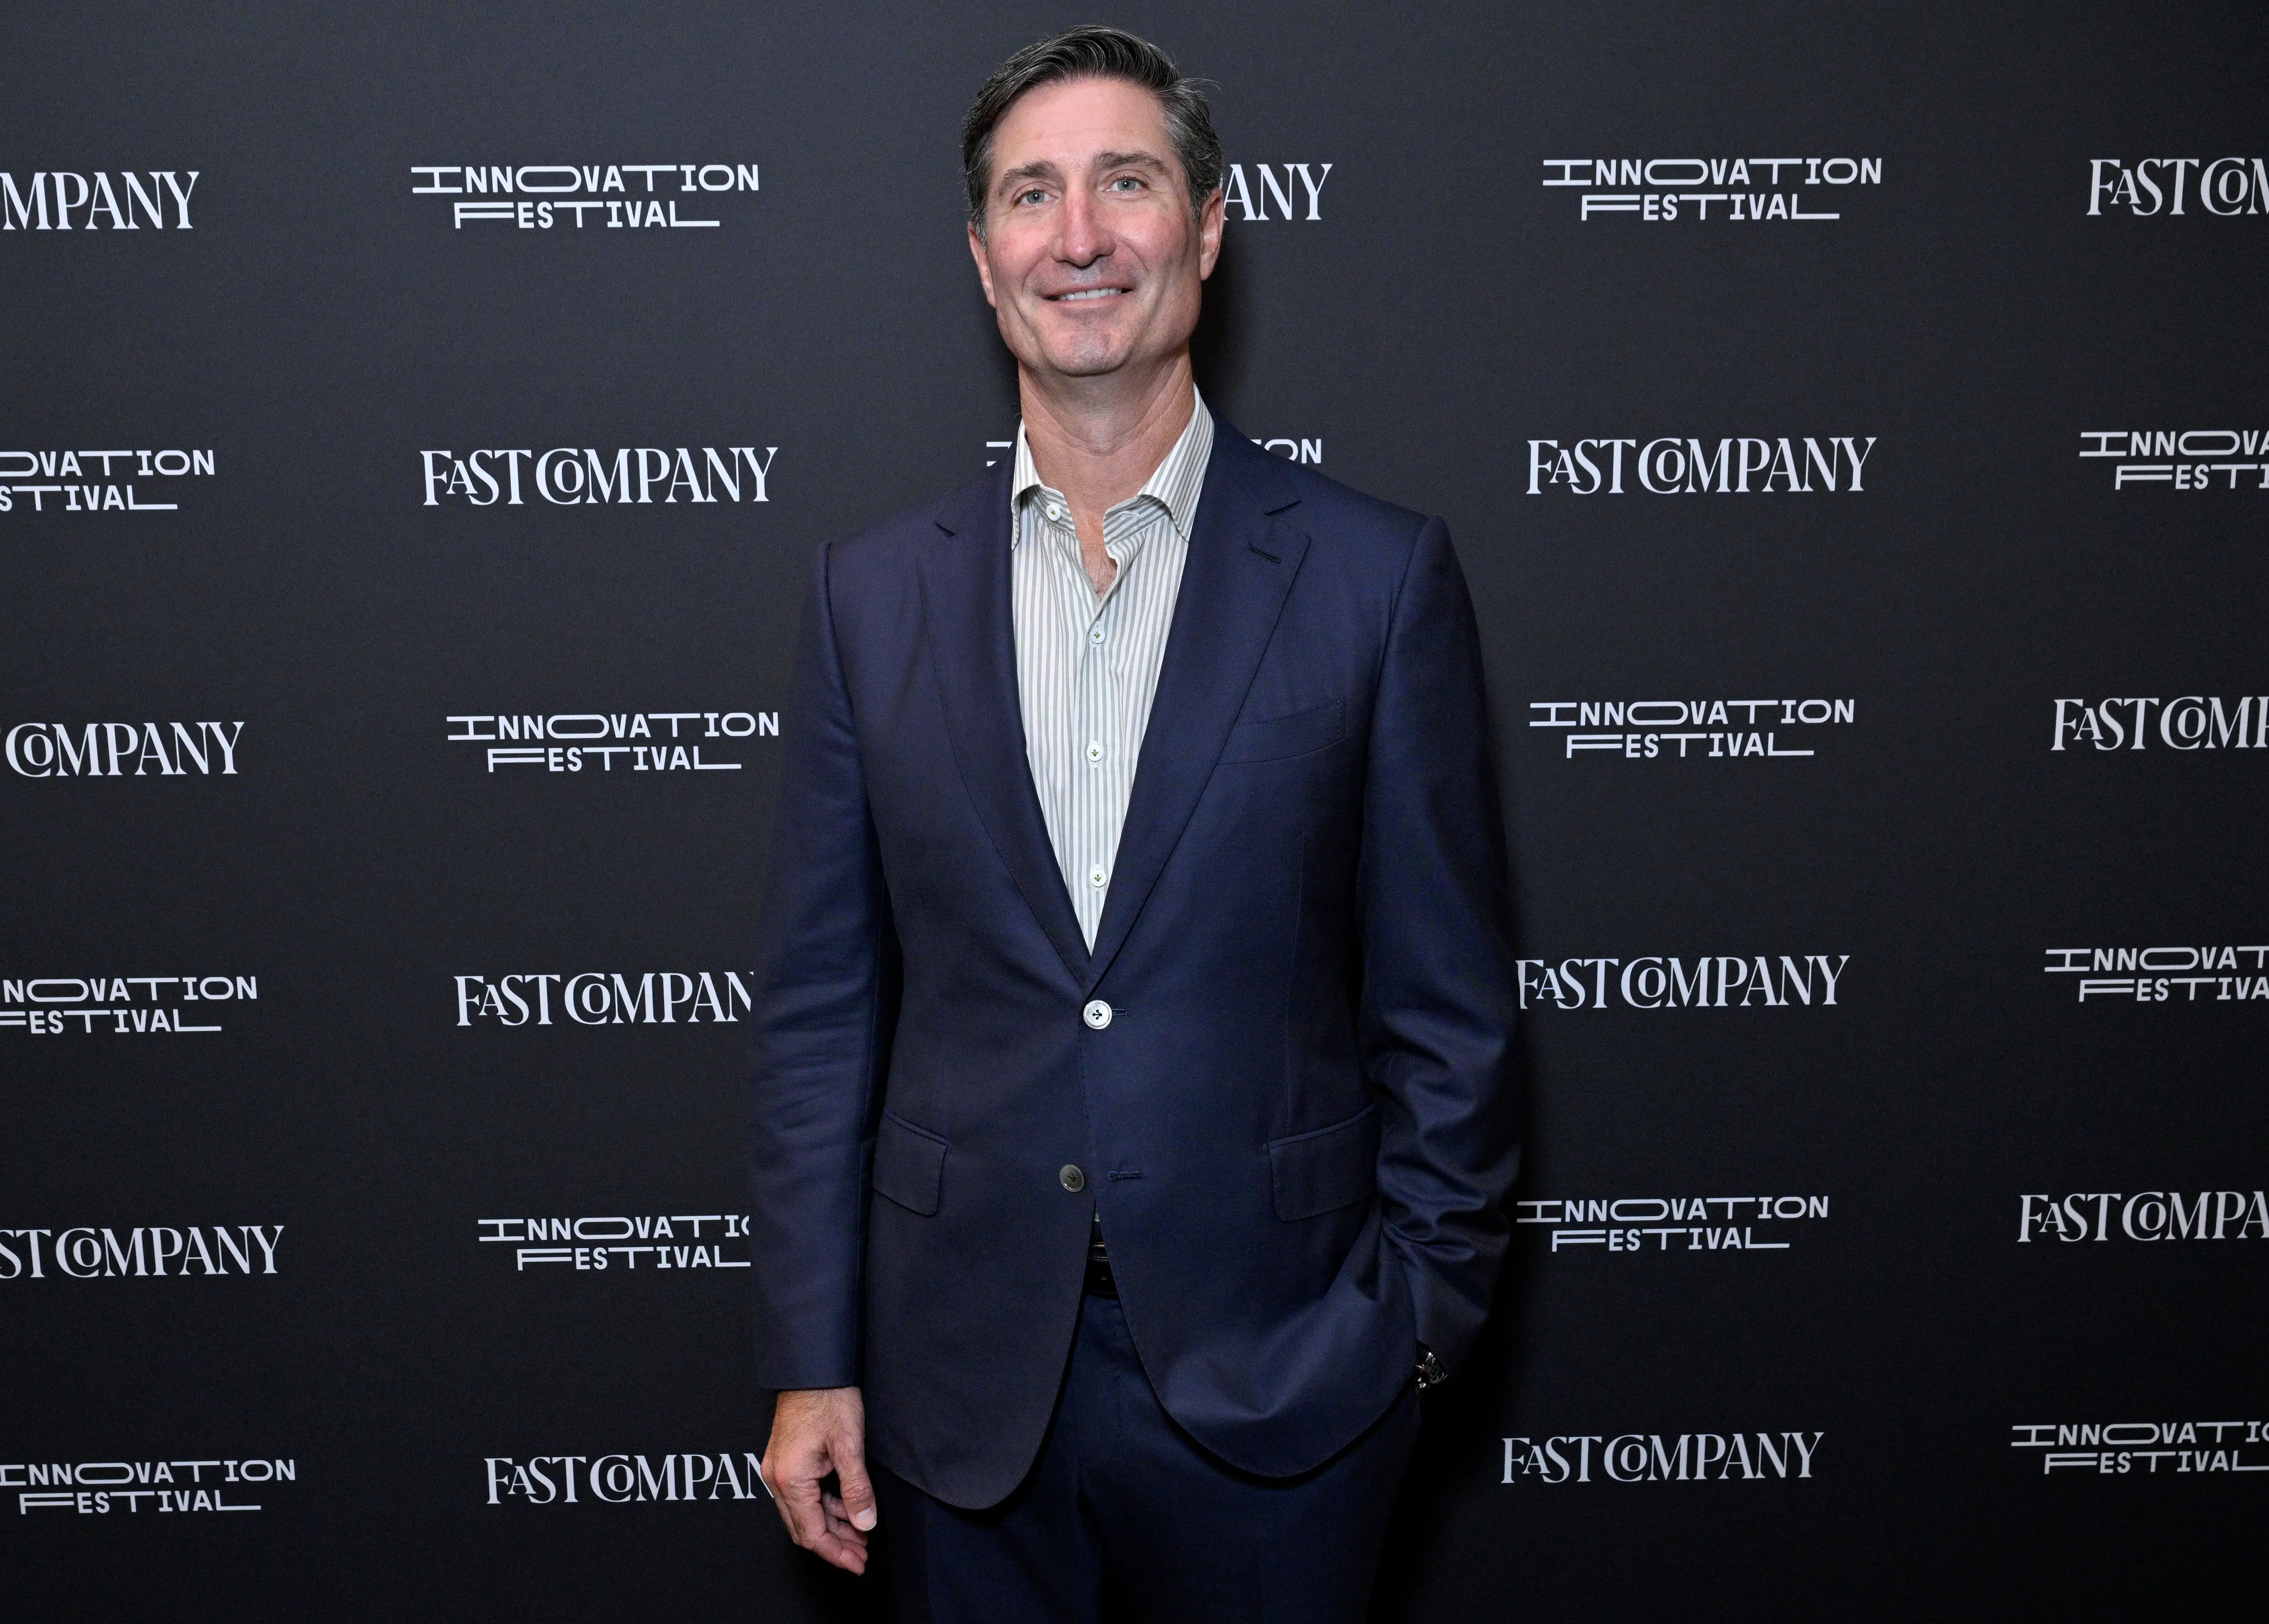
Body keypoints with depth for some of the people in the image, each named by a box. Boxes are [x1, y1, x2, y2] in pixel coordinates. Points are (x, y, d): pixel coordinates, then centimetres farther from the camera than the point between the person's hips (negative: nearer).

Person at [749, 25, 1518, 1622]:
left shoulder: (1380, 575, -5)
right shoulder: (874, 591, 2)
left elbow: (1447, 998, -2)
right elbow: (821, 1003, 3)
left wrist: (1423, 1312, -3)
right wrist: (812, 1360, 1)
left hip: (1275, 1367, -2)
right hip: (962, 1368, 2)